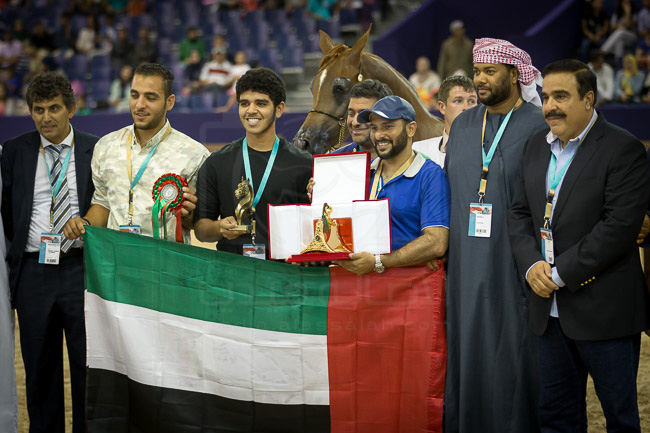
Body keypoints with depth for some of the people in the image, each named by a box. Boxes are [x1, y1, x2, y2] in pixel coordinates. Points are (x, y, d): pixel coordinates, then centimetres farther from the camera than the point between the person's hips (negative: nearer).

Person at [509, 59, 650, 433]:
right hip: (550, 308, 6)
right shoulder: (538, 146, 11)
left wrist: (560, 273, -17)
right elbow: (520, 213, 13)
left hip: (604, 310, -6)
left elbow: (620, 227, -19)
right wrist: (532, 265, -6)